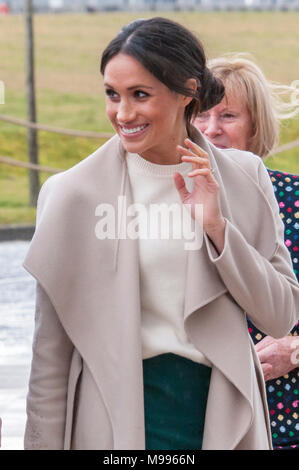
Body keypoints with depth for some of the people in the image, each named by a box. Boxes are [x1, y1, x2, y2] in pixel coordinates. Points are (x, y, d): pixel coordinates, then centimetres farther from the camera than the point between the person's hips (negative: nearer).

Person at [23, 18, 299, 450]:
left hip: (223, 414, 2)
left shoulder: (243, 179, 1)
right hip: (117, 415, -2)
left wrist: (216, 226, -11)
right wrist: (44, 442, -7)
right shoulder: (74, 193, -6)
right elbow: (50, 354, -3)